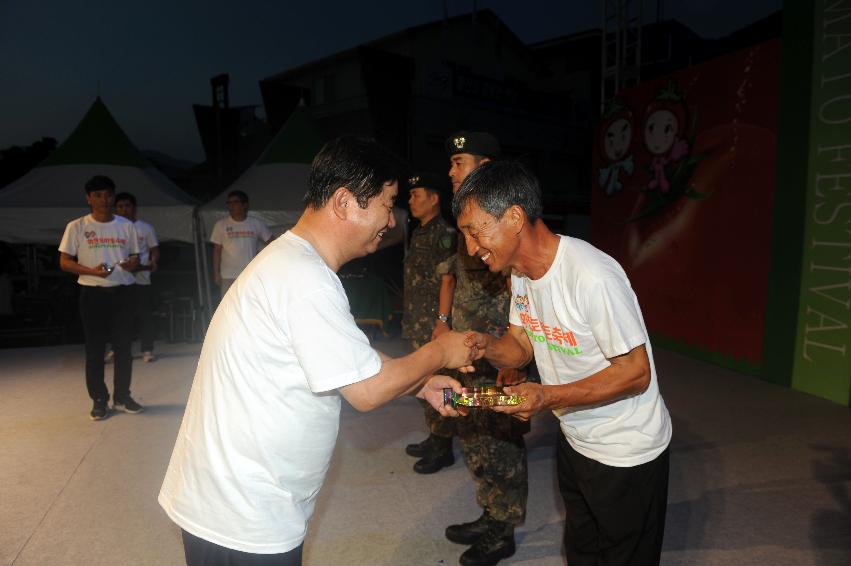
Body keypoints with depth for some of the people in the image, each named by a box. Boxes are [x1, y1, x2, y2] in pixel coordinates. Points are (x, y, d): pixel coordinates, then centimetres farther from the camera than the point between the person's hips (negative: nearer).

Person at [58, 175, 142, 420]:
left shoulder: (126, 226, 6)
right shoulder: (76, 227, -1)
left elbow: (135, 256, 14)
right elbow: (64, 262, -1)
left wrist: (132, 263, -11)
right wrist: (92, 270, -18)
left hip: (122, 292, 2)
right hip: (93, 294, -2)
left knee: (123, 346, 7)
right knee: (95, 348, 3)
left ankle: (122, 396, 20)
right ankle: (99, 400, 15)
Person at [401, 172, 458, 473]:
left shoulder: (445, 234, -13)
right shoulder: (418, 233, 15)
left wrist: (442, 325, -19)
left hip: (435, 325, -9)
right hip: (417, 325, 9)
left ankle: (444, 448, 12)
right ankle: (434, 436, 31)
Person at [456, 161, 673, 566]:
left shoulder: (592, 276, -32)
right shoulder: (521, 271, -4)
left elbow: (636, 373, -26)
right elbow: (522, 345, 3)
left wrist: (548, 397, -33)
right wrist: (485, 346, -18)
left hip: (627, 455, -7)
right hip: (574, 440, 7)